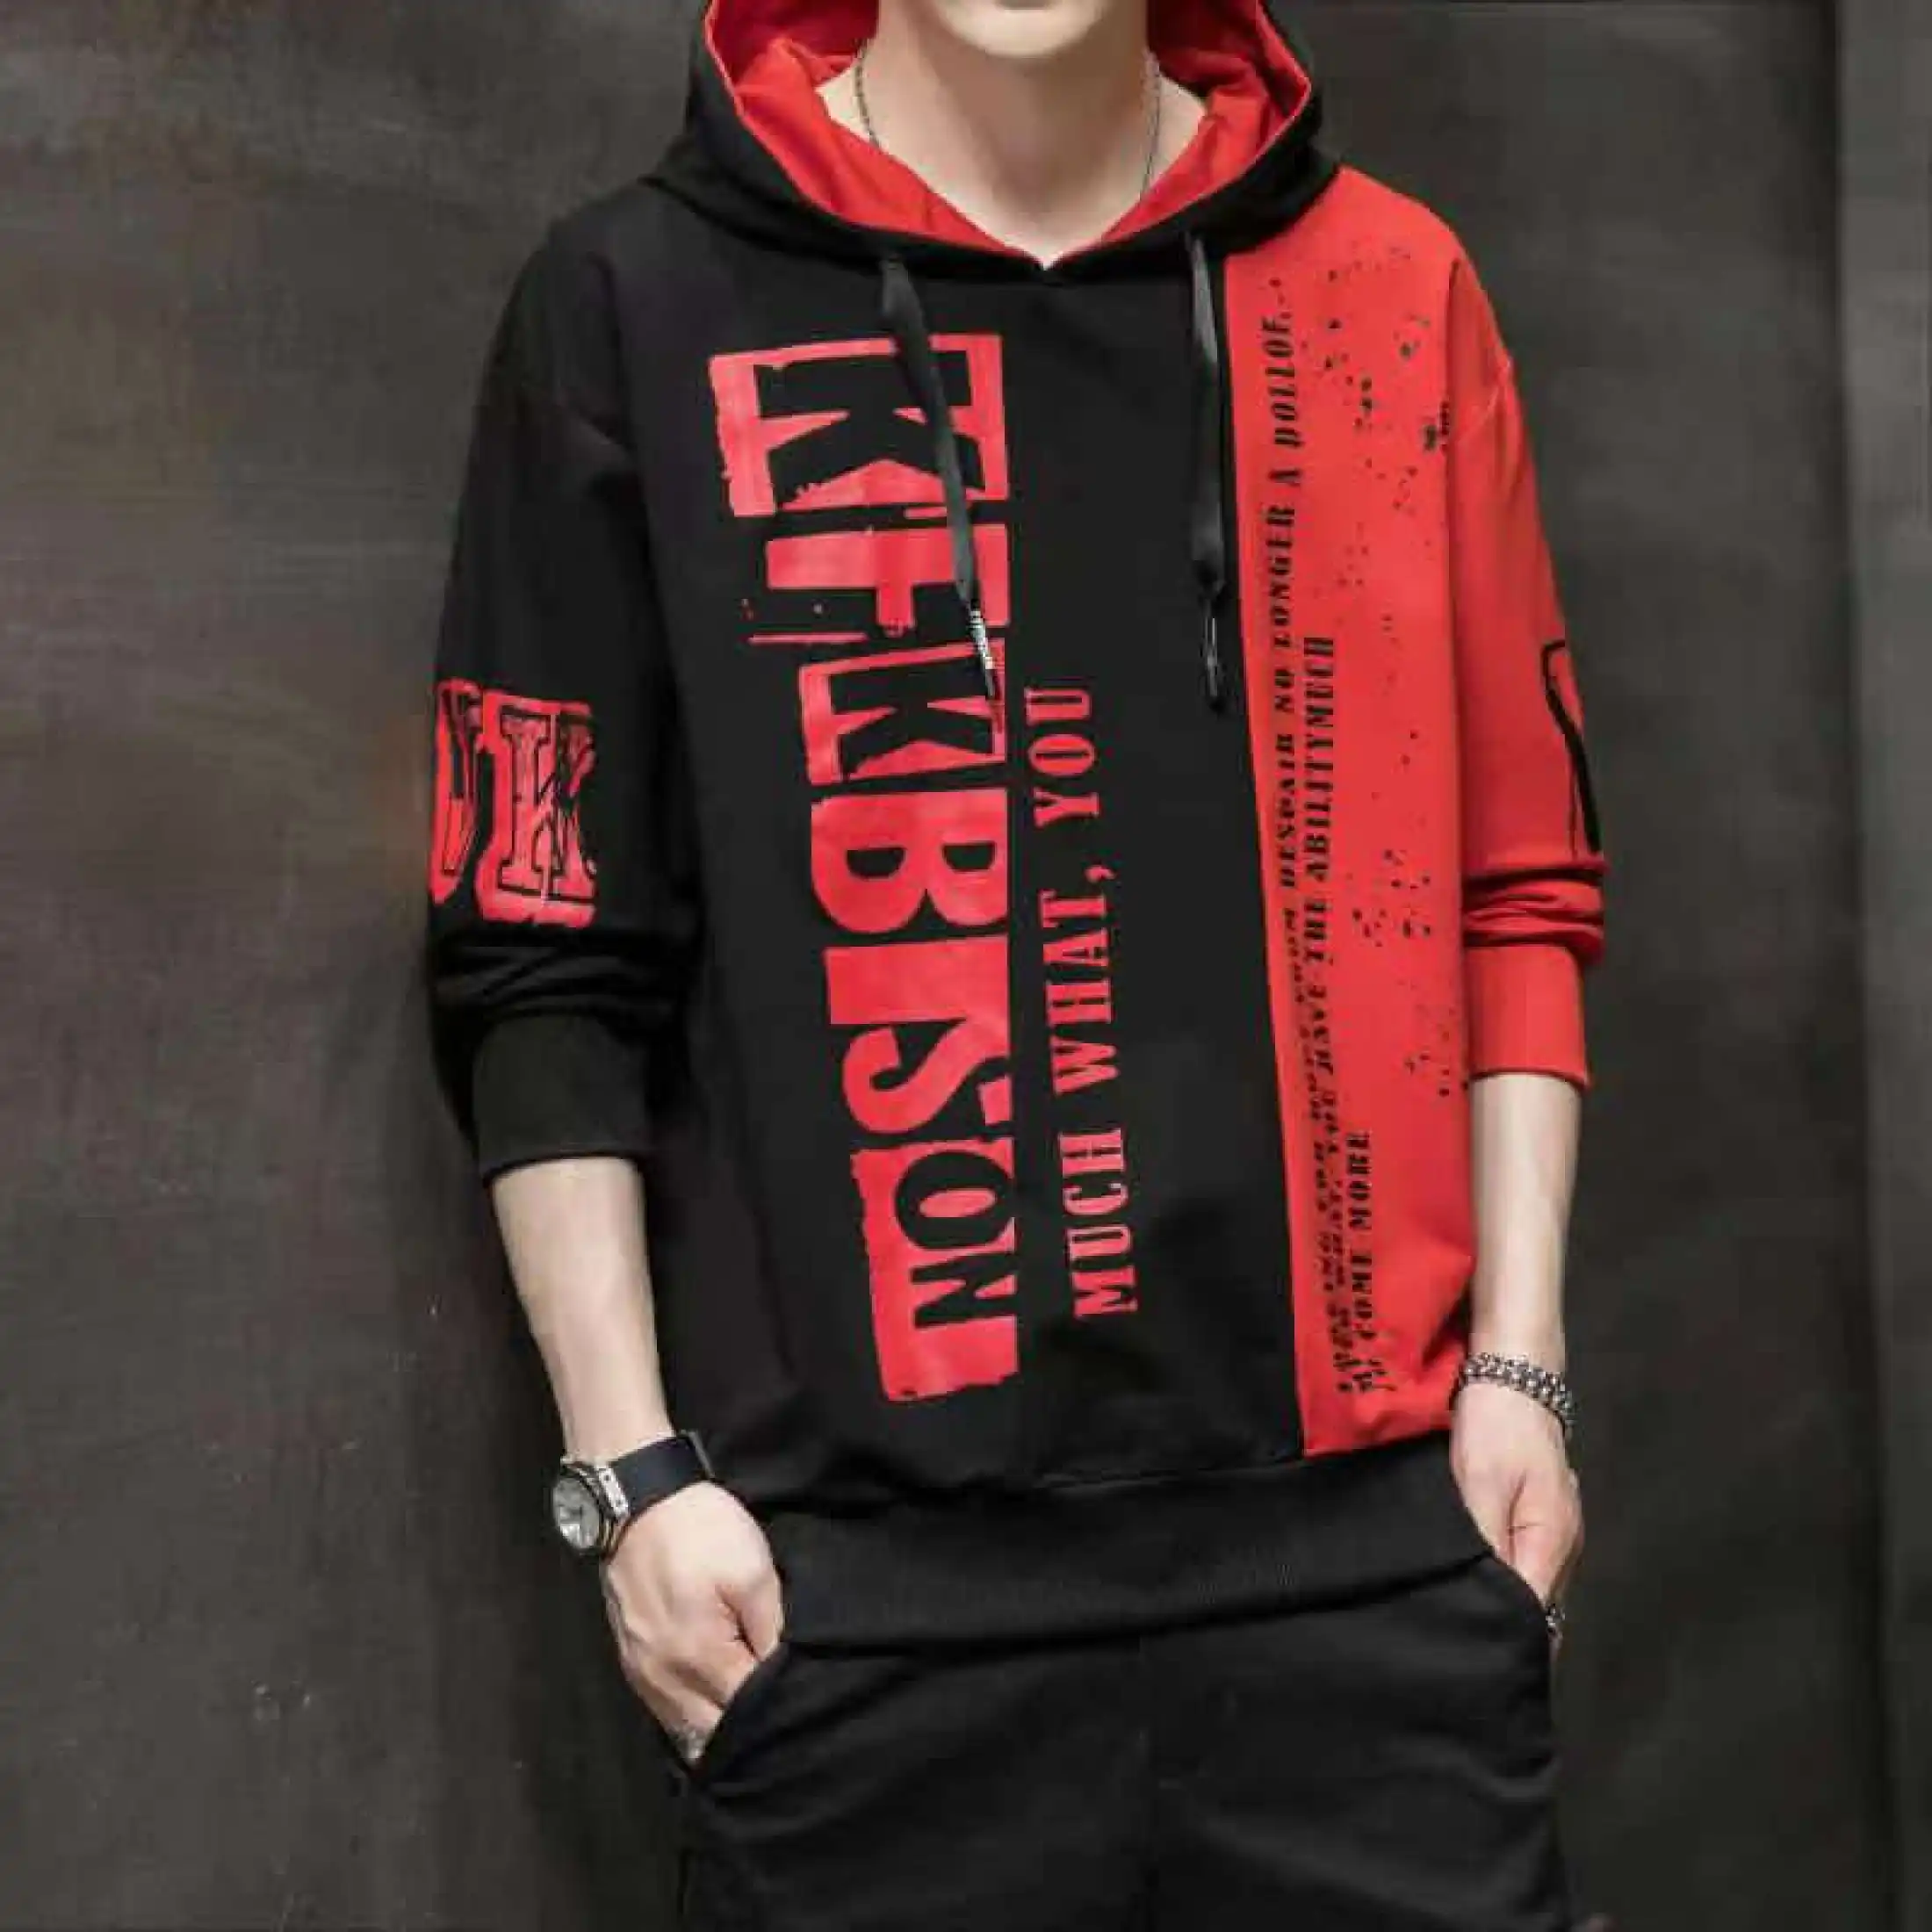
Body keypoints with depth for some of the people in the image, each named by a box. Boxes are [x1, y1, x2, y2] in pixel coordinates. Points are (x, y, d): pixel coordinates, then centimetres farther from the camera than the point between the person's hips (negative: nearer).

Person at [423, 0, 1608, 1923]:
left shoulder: (1387, 286, 7)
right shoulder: (638, 296, 1)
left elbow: (1514, 886, 10)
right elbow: (543, 961, 1)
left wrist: (1515, 1365, 5)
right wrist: (633, 1468, -3)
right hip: (870, 1563, -1)